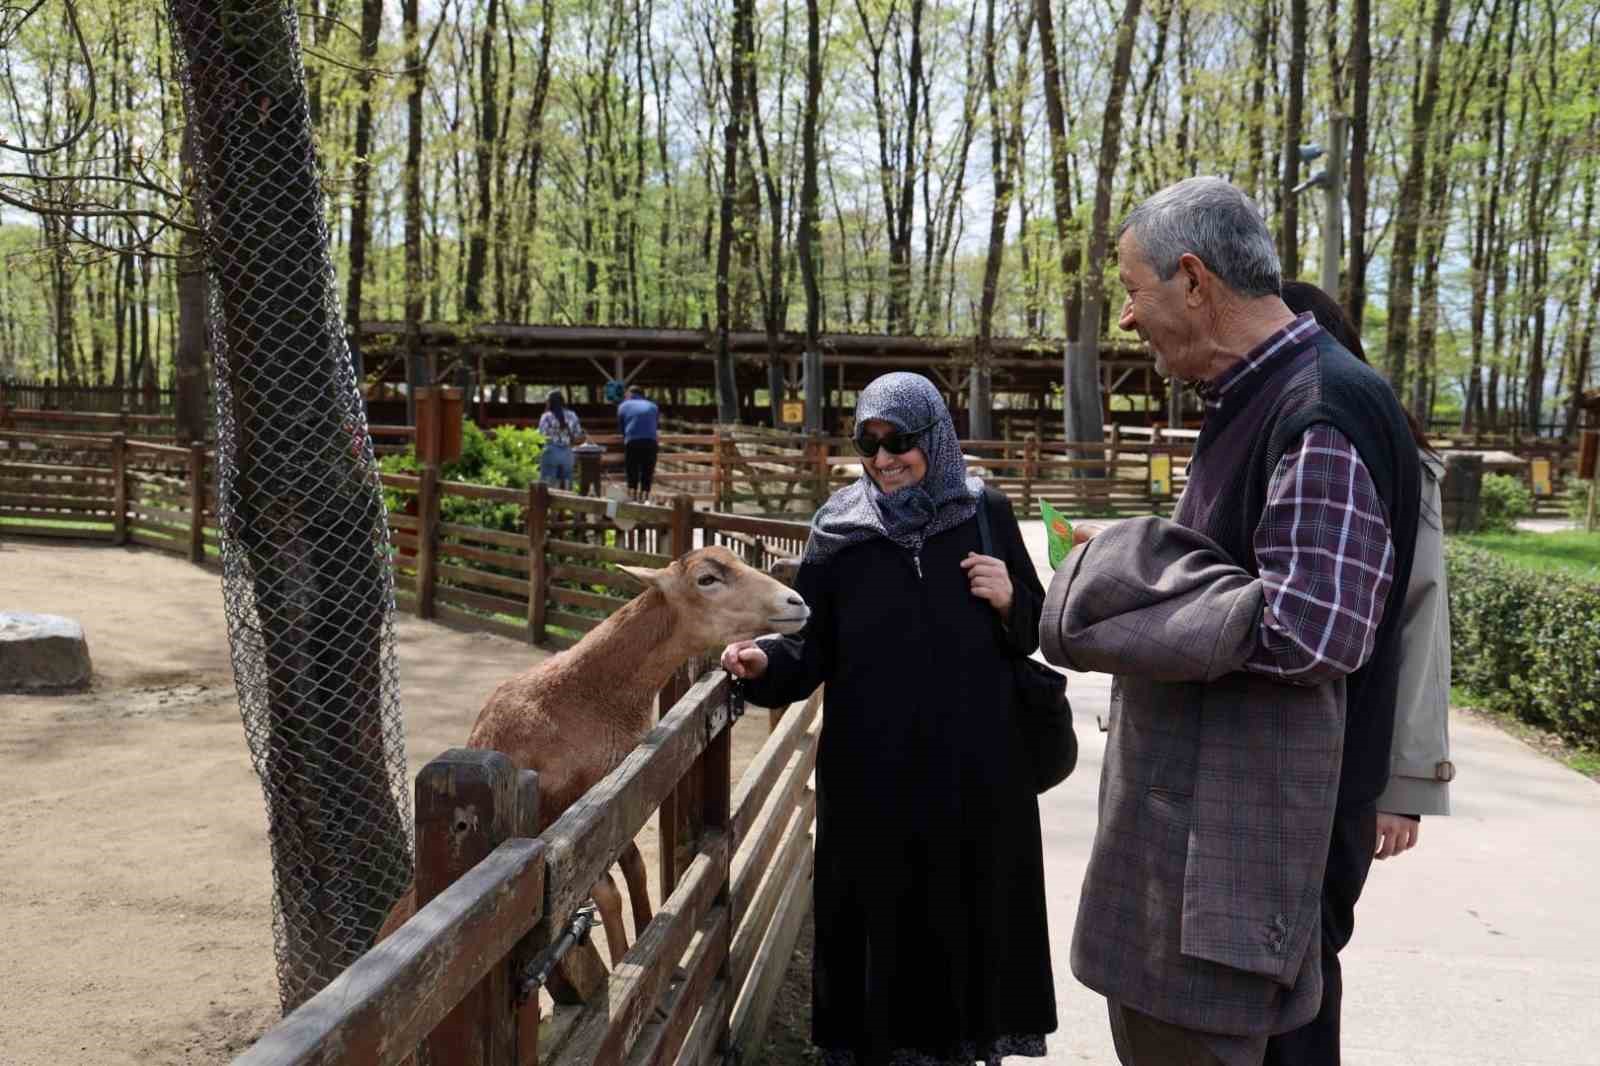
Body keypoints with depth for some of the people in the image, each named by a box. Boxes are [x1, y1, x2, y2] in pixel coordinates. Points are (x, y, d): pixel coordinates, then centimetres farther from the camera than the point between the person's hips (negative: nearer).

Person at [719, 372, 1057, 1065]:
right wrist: (766, 662, -22)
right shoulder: (840, 529, 0)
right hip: (874, 768, -1)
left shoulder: (987, 515, 3)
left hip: (974, 762, 1)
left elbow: (1035, 629, 9)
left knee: (969, 909, 10)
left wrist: (1011, 600, -11)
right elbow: (813, 646, -3)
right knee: (880, 916, 5)